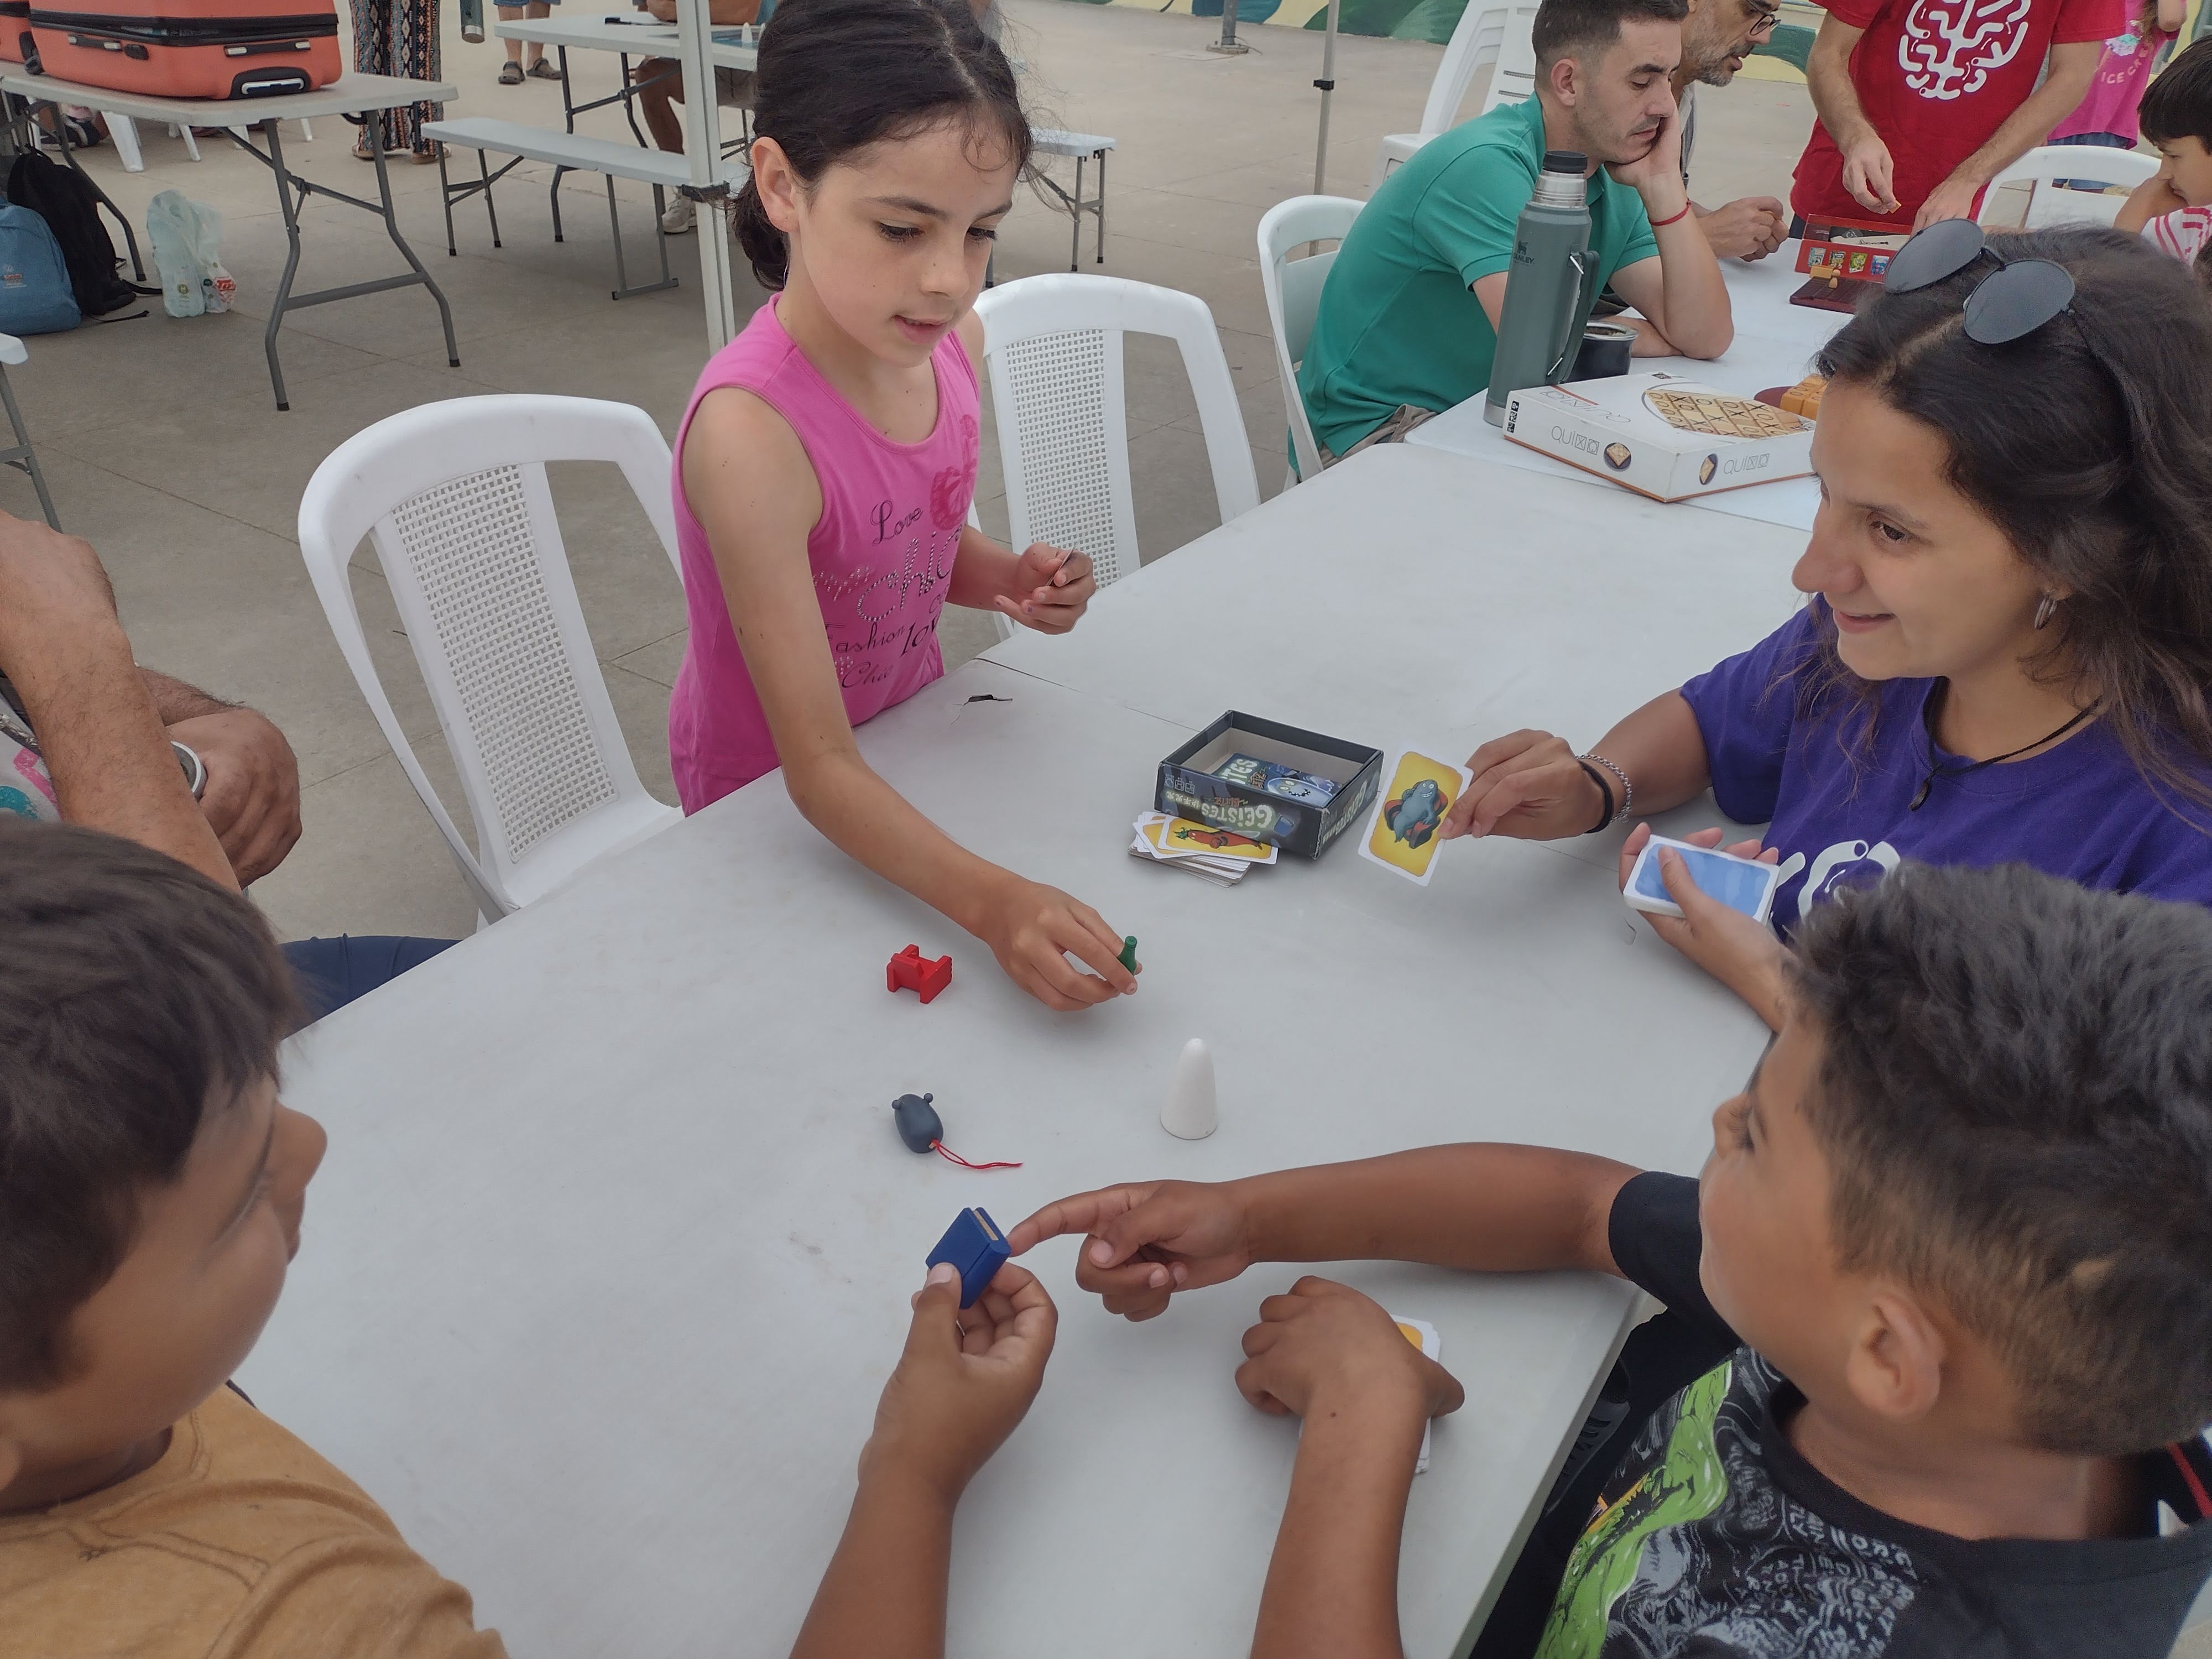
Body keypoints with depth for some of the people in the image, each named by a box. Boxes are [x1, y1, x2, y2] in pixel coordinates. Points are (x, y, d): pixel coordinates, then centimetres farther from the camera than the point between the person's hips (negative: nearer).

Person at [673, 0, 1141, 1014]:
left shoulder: (951, 340, -12)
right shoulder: (752, 432, -34)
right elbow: (820, 770, -34)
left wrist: (1006, 580, -14)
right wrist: (990, 900, -48)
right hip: (776, 807, -5)